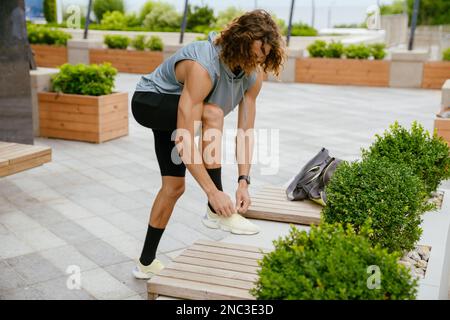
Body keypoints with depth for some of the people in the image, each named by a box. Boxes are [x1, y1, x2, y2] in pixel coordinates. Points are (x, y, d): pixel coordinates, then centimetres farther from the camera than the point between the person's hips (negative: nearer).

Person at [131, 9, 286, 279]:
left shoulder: (254, 76, -16)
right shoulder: (202, 68, -39)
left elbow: (246, 132, -14)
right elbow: (184, 141, -43)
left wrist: (244, 181, -24)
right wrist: (213, 191, -43)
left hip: (174, 111, 7)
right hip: (148, 101, -7)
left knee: (174, 186, 5)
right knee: (213, 113, -34)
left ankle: (146, 264, 21)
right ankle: (216, 213, -24)